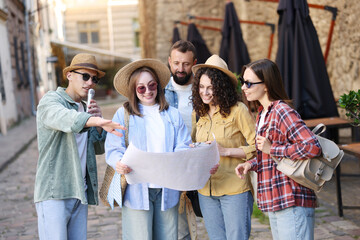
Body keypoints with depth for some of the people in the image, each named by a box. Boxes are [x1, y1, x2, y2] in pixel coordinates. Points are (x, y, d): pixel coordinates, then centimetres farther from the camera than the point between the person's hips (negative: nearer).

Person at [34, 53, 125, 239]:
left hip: (80, 193, 7)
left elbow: (99, 149, 17)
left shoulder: (85, 108, 19)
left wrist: (98, 123, -2)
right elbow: (63, 118, -29)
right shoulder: (50, 100, -3)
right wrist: (96, 120, -48)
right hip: (53, 192, -7)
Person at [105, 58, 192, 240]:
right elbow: (113, 149, -2)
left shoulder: (172, 115, 16)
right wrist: (119, 163, -24)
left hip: (167, 189, 3)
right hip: (136, 189, -3)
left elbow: (183, 147, 7)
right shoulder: (123, 114, 6)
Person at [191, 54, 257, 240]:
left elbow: (258, 147, -10)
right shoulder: (199, 113, 10)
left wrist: (226, 151, -18)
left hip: (235, 190, -6)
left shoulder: (238, 110, -9)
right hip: (206, 191, 6)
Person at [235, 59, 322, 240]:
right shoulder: (262, 113, 14)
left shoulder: (282, 112, -16)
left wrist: (272, 149, -20)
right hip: (275, 201, 10)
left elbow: (313, 147, -26)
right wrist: (251, 164, 3)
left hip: (292, 203, -10)